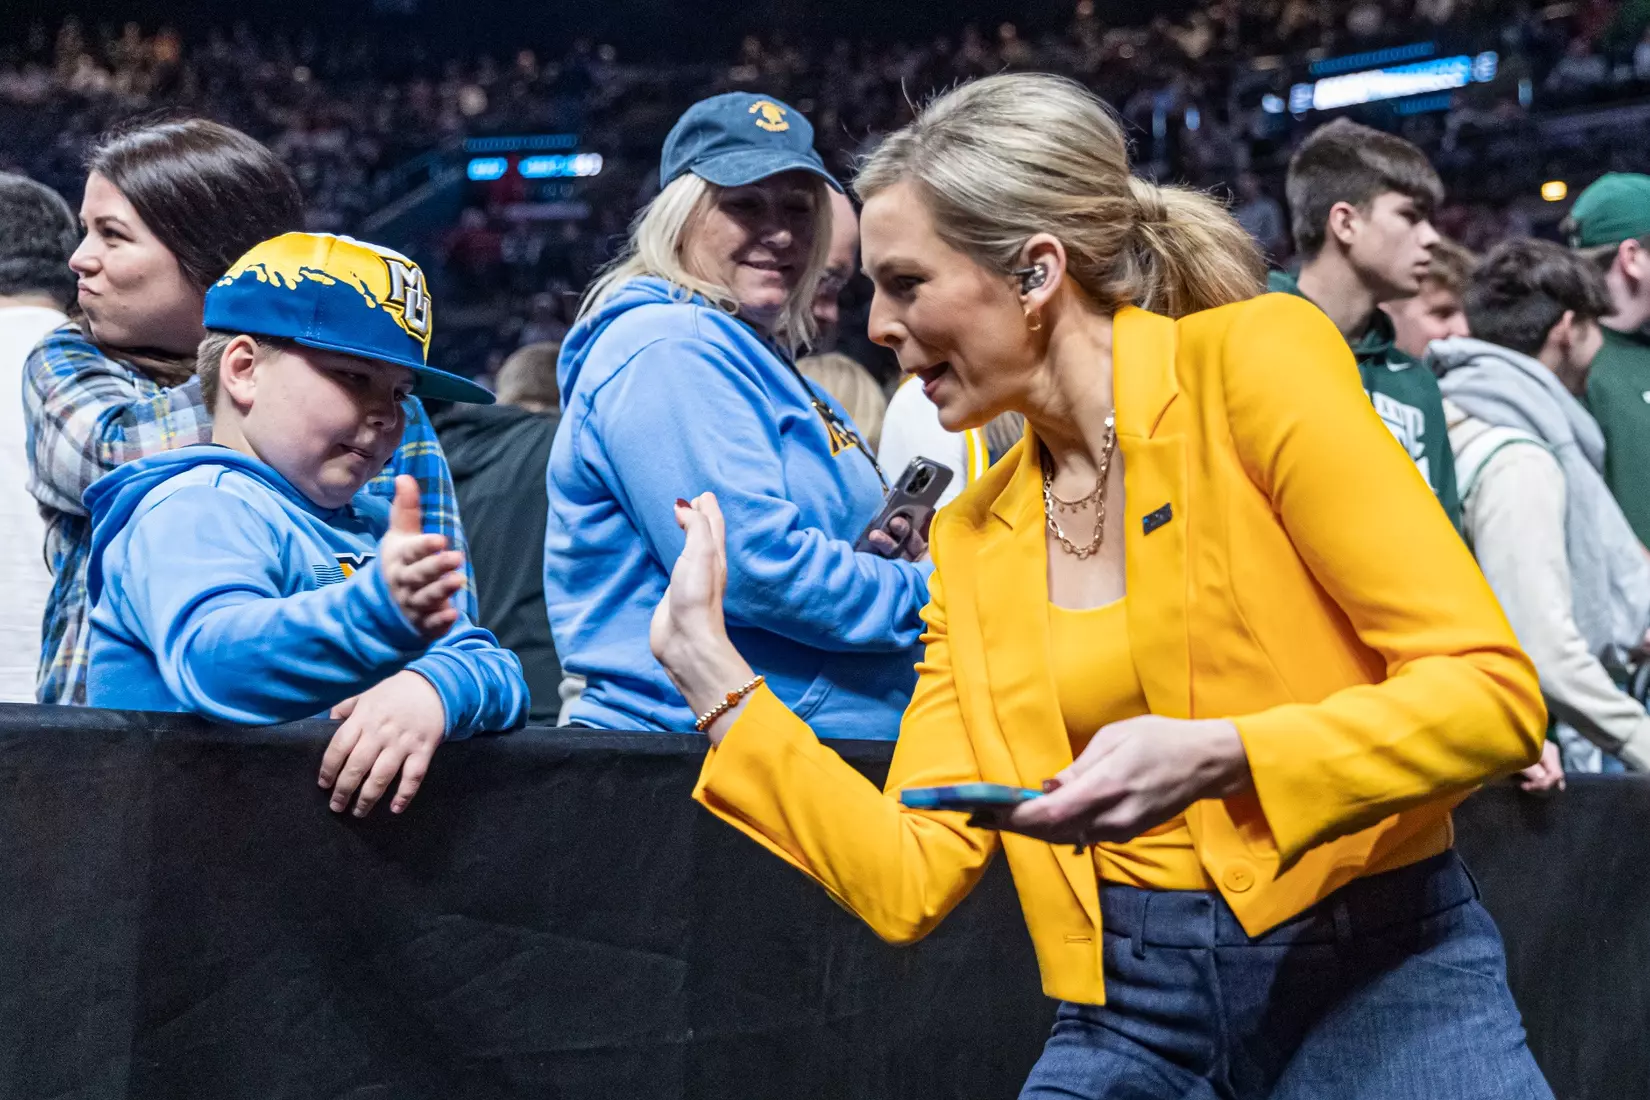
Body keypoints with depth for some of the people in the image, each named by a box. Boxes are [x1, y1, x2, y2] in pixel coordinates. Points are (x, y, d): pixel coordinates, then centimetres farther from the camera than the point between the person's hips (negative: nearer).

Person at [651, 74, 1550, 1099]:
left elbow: (1491, 689, -11)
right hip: (1132, 1014, 4)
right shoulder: (972, 535, 10)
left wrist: (1215, 757, -24)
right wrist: (711, 669, 3)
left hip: (1379, 980, -3)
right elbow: (913, 880, 5)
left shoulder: (1253, 362, -5)